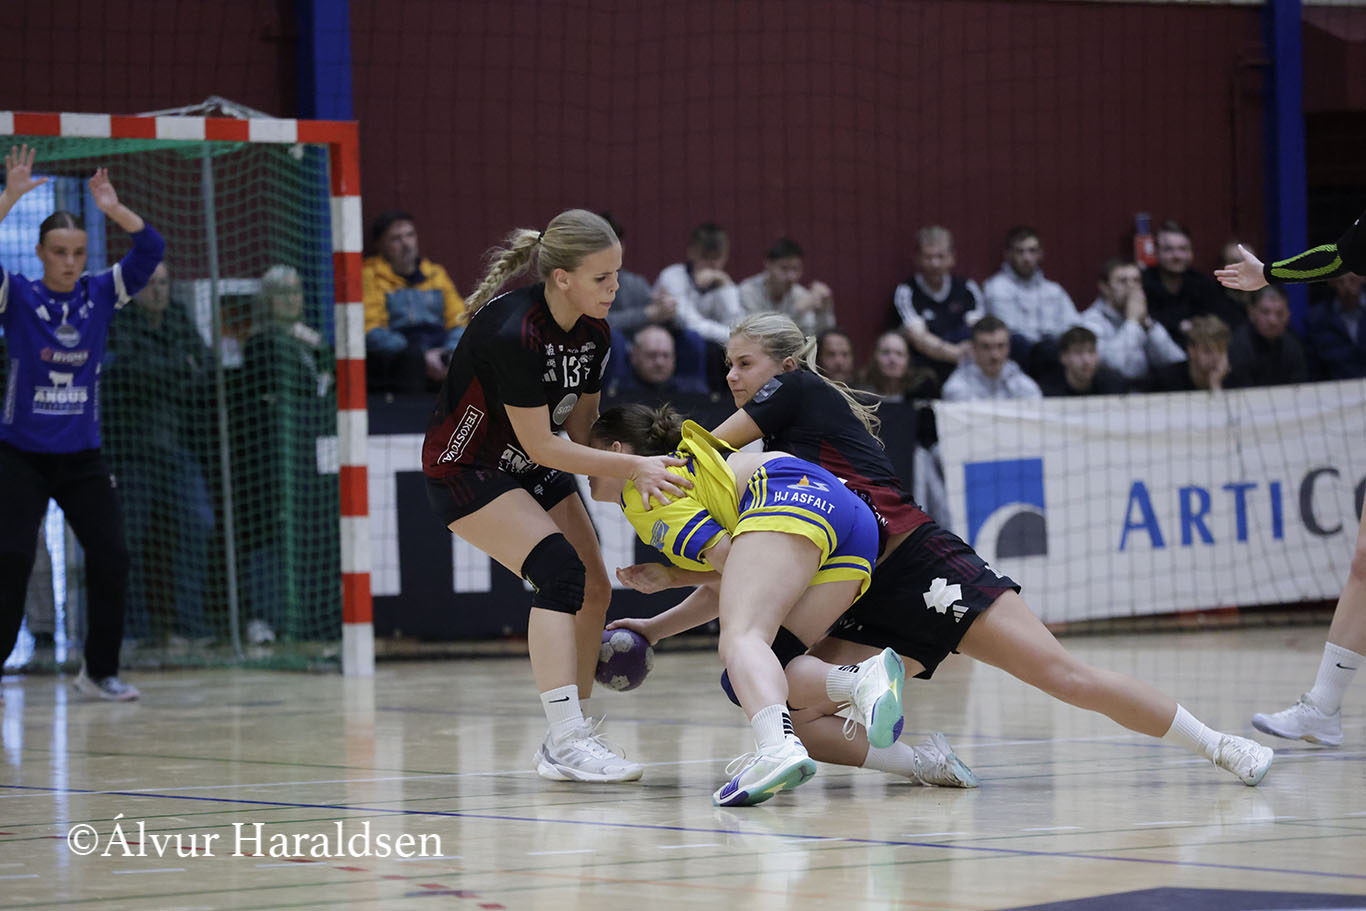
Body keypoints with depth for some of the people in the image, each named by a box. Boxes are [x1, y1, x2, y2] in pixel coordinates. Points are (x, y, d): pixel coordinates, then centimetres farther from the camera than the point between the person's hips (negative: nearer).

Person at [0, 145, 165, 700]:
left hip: (81, 456, 3)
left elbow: (151, 249, -6)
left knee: (111, 555, -2)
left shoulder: (101, 294, 2)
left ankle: (100, 670, 12)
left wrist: (114, 208, -20)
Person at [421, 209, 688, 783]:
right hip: (467, 471, -9)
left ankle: (566, 742, 12)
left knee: (593, 590, 3)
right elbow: (539, 443, -27)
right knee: (559, 570, -25)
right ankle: (566, 740, -29)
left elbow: (579, 426, 1)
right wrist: (630, 466, -25)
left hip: (535, 471, 9)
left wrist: (631, 473, -16)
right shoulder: (513, 332, -32)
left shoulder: (593, 331, -7)